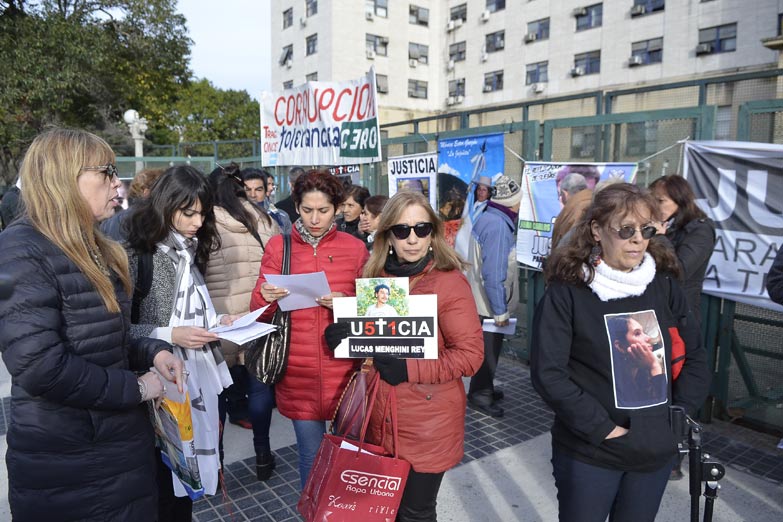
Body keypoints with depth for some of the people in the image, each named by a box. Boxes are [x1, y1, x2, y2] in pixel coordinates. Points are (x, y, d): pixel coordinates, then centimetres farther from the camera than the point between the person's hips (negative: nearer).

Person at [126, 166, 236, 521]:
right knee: (167, 476, 9)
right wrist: (170, 335, -21)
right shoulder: (136, 254, -15)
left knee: (190, 468, 17)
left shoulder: (190, 251, 9)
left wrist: (216, 321, 1)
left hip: (199, 373, 7)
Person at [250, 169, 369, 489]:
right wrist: (266, 298, -18)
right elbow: (258, 312, 4)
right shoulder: (278, 246, 2)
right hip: (298, 371, 0)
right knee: (311, 454, 7)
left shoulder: (355, 248, 2)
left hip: (344, 369, 1)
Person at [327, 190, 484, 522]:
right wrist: (347, 337, -4)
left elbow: (470, 354, -17)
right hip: (380, 418, 5)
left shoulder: (450, 282, -15)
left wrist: (409, 368, -24)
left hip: (427, 424, -5)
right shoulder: (375, 277, 3)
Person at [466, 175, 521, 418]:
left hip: (481, 301, 9)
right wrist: (500, 311, -21)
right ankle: (479, 394, 23)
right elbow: (494, 273, -27)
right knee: (489, 350, 7)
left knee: (489, 347, 22)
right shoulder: (498, 225, -24)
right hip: (490, 305, -9)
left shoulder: (486, 217, 6)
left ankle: (484, 388, 38)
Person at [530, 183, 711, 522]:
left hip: (657, 450, 4)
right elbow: (547, 373, -17)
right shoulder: (567, 291, -13)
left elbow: (695, 356, 8)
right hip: (588, 453, -4)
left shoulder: (664, 284, 0)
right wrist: (600, 428, -17)